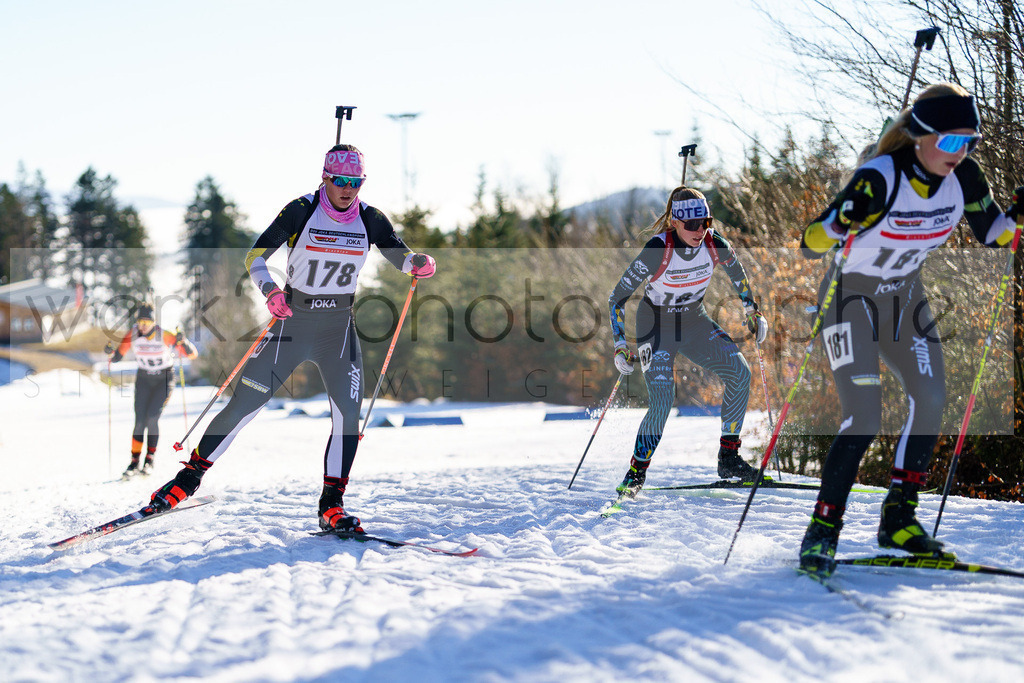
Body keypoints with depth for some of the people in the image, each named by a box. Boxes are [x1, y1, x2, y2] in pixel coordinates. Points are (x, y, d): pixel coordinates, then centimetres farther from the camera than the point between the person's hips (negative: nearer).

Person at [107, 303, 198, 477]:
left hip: (165, 379, -3)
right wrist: (111, 353, -25)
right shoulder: (132, 335, -12)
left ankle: (150, 459, -1)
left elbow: (192, 355, -20)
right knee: (140, 421, -8)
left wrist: (183, 342, -38)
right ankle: (135, 462, 2)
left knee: (152, 418, -16)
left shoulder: (164, 336, -21)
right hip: (144, 379, 3)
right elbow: (117, 357, -3)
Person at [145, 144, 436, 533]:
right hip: (292, 322, -2)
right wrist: (270, 290, -32)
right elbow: (255, 257, -12)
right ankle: (189, 478, 12)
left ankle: (331, 507, -3)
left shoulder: (369, 220, -1)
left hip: (338, 329, 2)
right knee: (243, 406, -3)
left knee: (348, 413, -13)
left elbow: (399, 256, 6)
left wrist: (418, 263, -18)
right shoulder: (301, 211, -11)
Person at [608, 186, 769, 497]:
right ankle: (636, 474, -1)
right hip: (656, 323, -5)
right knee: (662, 402, -19)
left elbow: (735, 269, 9)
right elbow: (618, 297, -21)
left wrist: (752, 310, 10)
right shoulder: (657, 250, -29)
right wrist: (620, 345, -25)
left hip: (695, 320, 5)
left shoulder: (715, 245, -17)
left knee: (740, 374, -11)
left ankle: (728, 458, 1)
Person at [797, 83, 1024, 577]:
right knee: (864, 418, -17)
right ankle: (822, 532, -7)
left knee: (931, 402, -4)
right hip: (852, 296, -6)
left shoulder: (963, 176, -11)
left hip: (905, 297, 6)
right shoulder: (880, 179, -28)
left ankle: (898, 518, 11)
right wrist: (846, 219, -47)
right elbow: (810, 245, -27)